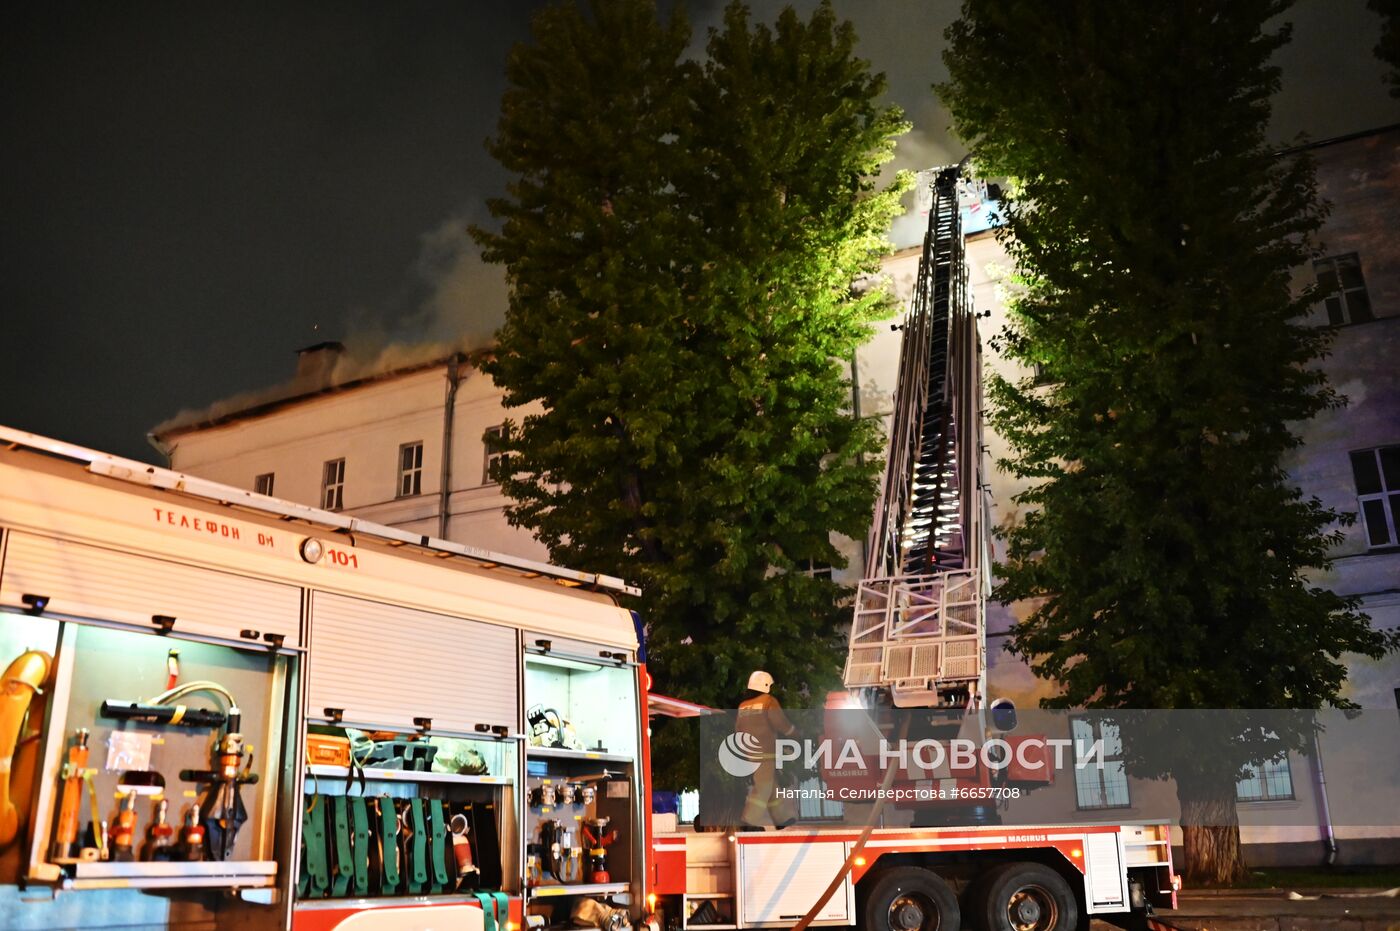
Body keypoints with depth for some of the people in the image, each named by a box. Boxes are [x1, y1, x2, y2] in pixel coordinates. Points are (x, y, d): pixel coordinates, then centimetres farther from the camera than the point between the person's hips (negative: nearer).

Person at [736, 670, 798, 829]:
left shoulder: (743, 706, 11)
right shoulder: (769, 702, -7)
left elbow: (738, 730, 16)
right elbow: (782, 724, -9)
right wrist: (794, 733, 9)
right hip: (765, 752, -7)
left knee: (772, 786, 15)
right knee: (763, 788, -5)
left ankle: (783, 819, 23)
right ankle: (750, 821, -12)